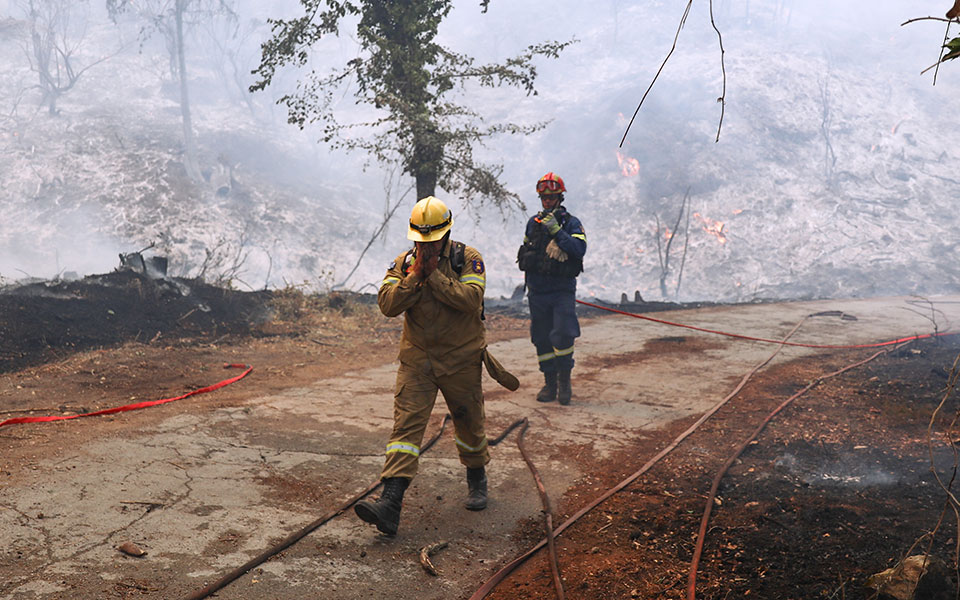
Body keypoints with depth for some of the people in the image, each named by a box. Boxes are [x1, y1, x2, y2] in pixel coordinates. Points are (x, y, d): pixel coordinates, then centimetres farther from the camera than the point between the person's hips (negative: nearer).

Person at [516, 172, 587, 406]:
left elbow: (580, 249, -19)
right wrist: (528, 258, 5)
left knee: (562, 335, -14)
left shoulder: (571, 223, -2)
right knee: (541, 338, 6)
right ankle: (550, 382, 17)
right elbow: (524, 252, 23)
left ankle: (564, 380, 4)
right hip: (537, 291, 4)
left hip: (563, 291, -4)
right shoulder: (533, 222, 10)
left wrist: (557, 231, -23)